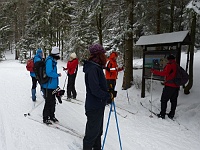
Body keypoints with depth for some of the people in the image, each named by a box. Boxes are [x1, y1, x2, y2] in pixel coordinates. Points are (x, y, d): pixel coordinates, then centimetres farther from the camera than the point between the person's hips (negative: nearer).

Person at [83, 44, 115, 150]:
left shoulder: (97, 67, 10)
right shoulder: (92, 69, -22)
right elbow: (95, 90, -27)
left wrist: (107, 91, 5)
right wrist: (108, 95, -15)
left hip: (99, 105, 10)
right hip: (94, 107, -10)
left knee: (98, 131, 22)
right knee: (92, 132, 4)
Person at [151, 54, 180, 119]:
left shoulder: (169, 65, -11)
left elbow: (164, 73, -22)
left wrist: (154, 71, -19)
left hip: (169, 86, -7)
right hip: (176, 86, 7)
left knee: (164, 100, 3)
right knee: (173, 101, 13)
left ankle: (162, 114, 4)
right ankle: (171, 115, 18)